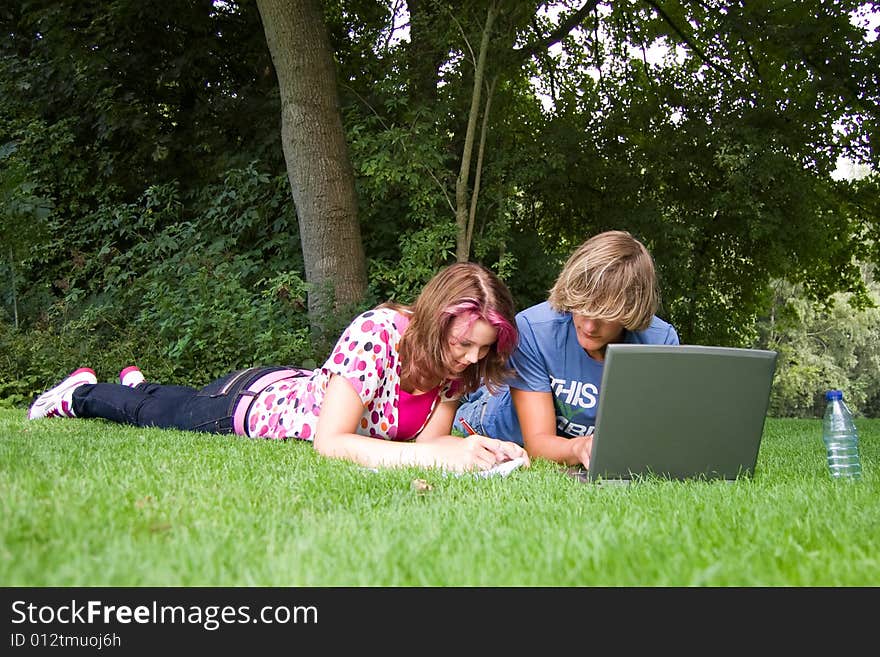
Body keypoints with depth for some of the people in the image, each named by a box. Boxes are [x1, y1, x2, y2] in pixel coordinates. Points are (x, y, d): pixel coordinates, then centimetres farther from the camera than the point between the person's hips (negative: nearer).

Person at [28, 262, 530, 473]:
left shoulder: (457, 360, -22)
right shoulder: (375, 334, -42)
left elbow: (429, 438, -22)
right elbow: (329, 443, -46)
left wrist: (484, 448, -43)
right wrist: (440, 455, -53)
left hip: (297, 387, 6)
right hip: (251, 398, -6)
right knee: (150, 412, 23)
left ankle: (139, 383, 64)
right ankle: (84, 390, 52)